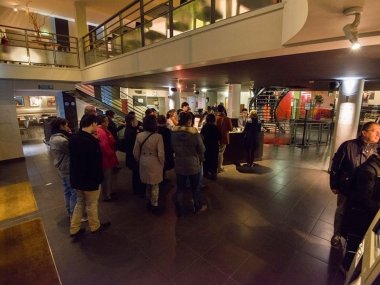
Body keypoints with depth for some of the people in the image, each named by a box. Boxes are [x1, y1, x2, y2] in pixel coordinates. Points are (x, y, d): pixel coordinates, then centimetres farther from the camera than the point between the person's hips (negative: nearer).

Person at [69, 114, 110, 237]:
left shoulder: (73, 138, 1)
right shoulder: (91, 141, -26)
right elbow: (96, 163, -23)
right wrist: (99, 178, -11)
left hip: (76, 178, 8)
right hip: (89, 179, -8)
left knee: (80, 203, 23)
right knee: (91, 205, 12)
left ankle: (74, 229, 32)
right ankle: (95, 227, 32)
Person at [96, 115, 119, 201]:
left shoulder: (104, 130, 11)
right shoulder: (101, 132, -23)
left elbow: (111, 142, 16)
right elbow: (104, 146, -27)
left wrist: (113, 151, 5)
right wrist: (112, 153, -13)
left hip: (108, 157, 11)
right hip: (105, 158, -11)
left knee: (108, 177, 22)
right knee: (106, 178, 3)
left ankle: (109, 192, 37)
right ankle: (106, 196, 17)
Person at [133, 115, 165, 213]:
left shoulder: (139, 136, -7)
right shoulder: (158, 136, -19)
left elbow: (135, 152, -1)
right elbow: (161, 154, -18)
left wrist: (140, 161, 16)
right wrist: (162, 164, 0)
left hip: (144, 163, 4)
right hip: (155, 163, -4)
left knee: (148, 183, 23)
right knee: (154, 185, 13)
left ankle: (149, 202, 39)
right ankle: (154, 205, 27)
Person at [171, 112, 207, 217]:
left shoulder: (174, 132, -7)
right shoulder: (194, 133, -20)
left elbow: (173, 147, 6)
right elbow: (202, 149, -10)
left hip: (179, 164, 3)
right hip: (193, 164, -3)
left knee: (180, 188, 15)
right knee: (195, 187, 17)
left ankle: (180, 211, 28)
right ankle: (198, 207, 37)